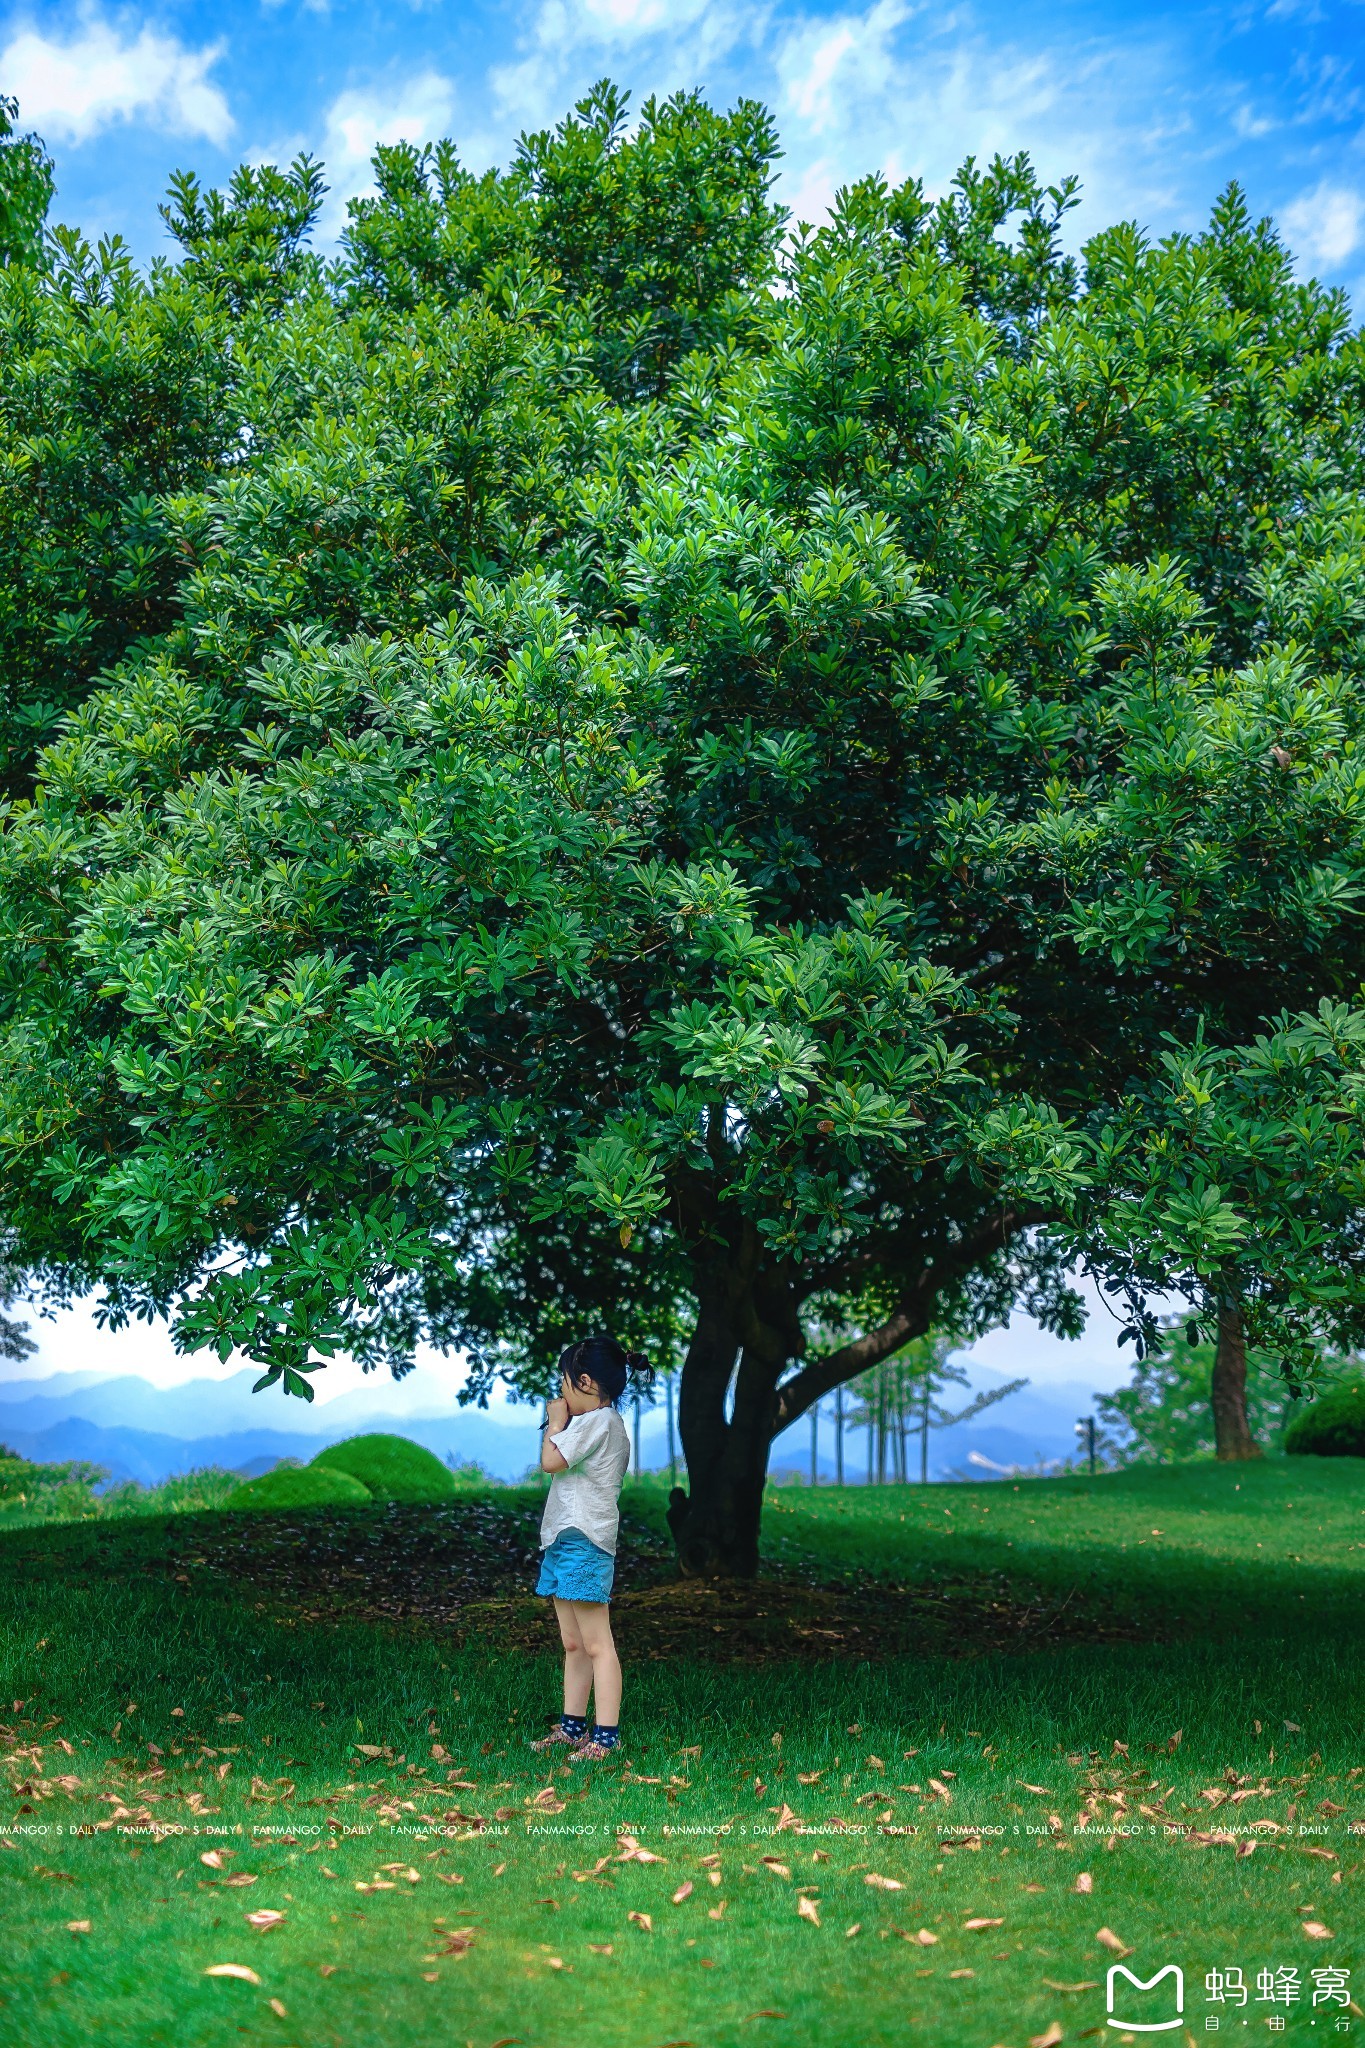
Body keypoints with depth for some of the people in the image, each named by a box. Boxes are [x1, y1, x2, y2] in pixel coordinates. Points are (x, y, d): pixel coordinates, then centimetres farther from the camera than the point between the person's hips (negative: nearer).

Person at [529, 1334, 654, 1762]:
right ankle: (573, 1726, 21)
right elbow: (560, 1464, 24)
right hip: (566, 1540, 11)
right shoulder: (607, 1424, 19)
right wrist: (559, 1424, 16)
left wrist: (557, 1422, -2)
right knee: (573, 1645, 14)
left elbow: (551, 1461, -17)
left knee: (596, 1645, -9)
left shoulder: (595, 1421, -13)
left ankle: (605, 1737, -9)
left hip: (582, 1542, -11)